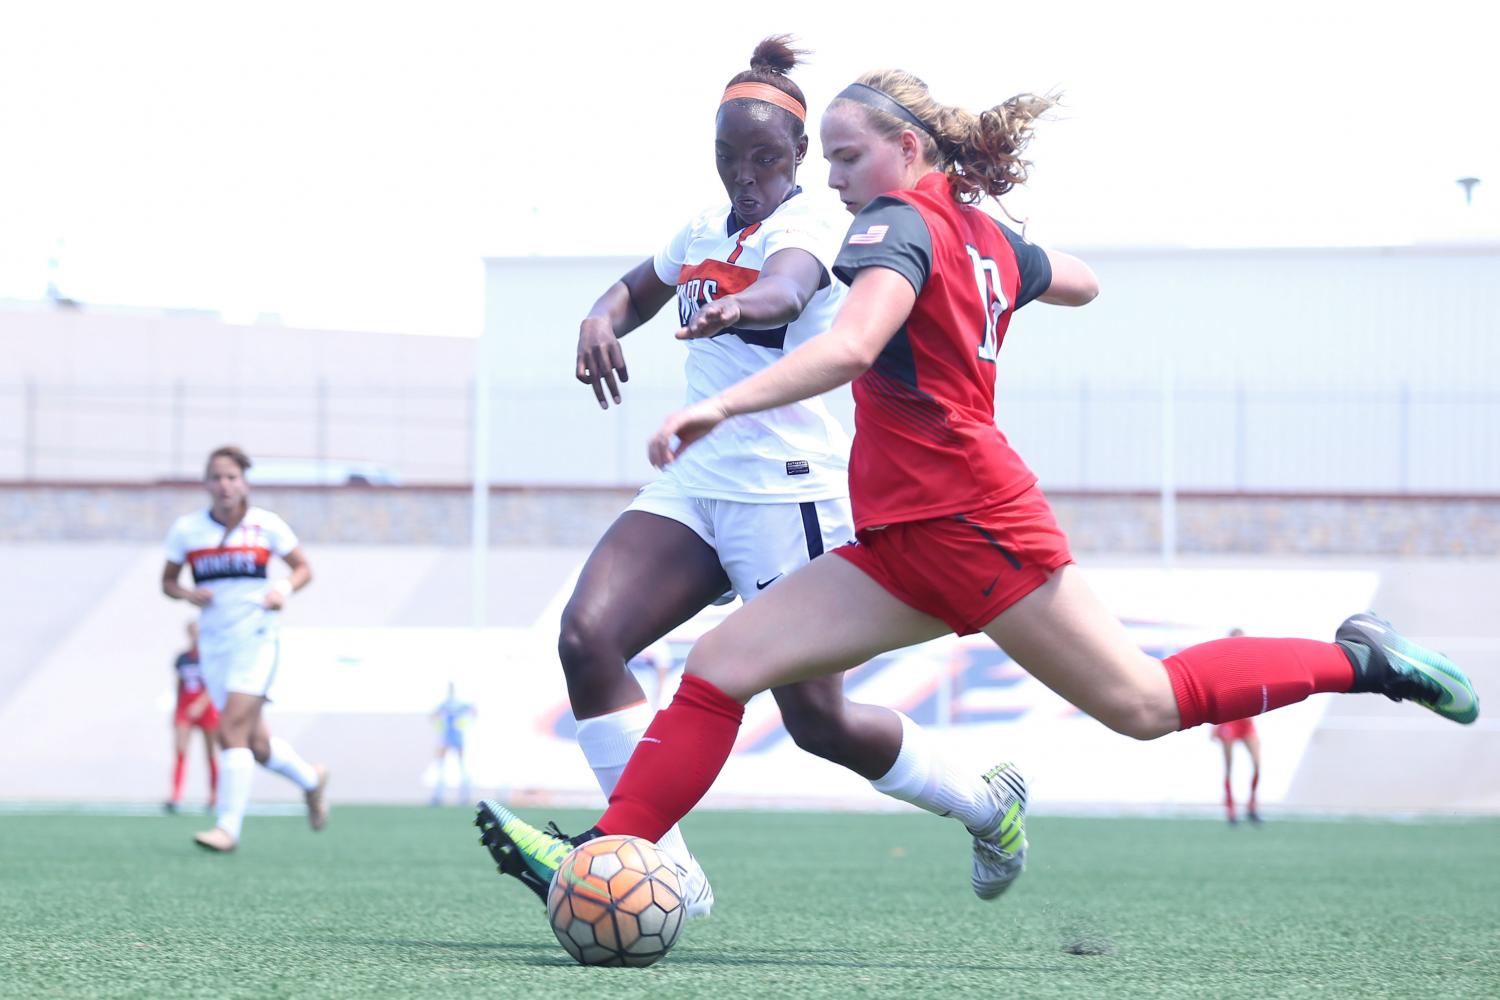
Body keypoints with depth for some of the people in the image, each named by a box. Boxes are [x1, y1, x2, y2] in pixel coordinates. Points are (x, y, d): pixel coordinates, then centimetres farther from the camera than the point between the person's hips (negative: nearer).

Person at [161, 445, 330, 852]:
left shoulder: (266, 525, -1)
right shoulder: (186, 529, 4)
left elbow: (303, 568, 9)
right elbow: (167, 581, 13)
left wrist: (284, 589, -11)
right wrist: (187, 594, -8)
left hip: (256, 638, -4)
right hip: (214, 642, 4)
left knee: (233, 729, -18)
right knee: (256, 743, 7)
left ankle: (228, 826, -16)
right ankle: (312, 779, 36)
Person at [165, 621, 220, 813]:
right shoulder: (182, 658, 8)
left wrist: (200, 704, -24)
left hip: (207, 709, -3)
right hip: (185, 711, 3)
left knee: (211, 755, 5)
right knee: (179, 751, -14)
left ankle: (214, 796, 19)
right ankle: (176, 797, -23)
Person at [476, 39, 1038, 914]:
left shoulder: (810, 224, -10)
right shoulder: (707, 232, 14)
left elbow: (789, 287, -33)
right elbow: (636, 289, 30)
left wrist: (737, 307, -57)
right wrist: (601, 321, 4)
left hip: (790, 493, -7)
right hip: (695, 485, 7)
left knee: (818, 721, -3)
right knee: (588, 636, -17)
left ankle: (986, 801, 24)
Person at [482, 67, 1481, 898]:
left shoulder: (899, 222, -11)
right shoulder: (985, 234, 15)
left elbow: (851, 344, -31)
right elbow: (1080, 281, 35)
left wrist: (724, 403, -39)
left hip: (967, 522, -10)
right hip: (907, 545, 10)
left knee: (1143, 703, -3)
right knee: (723, 660, -3)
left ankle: (1357, 657, 13)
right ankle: (603, 859, -12)